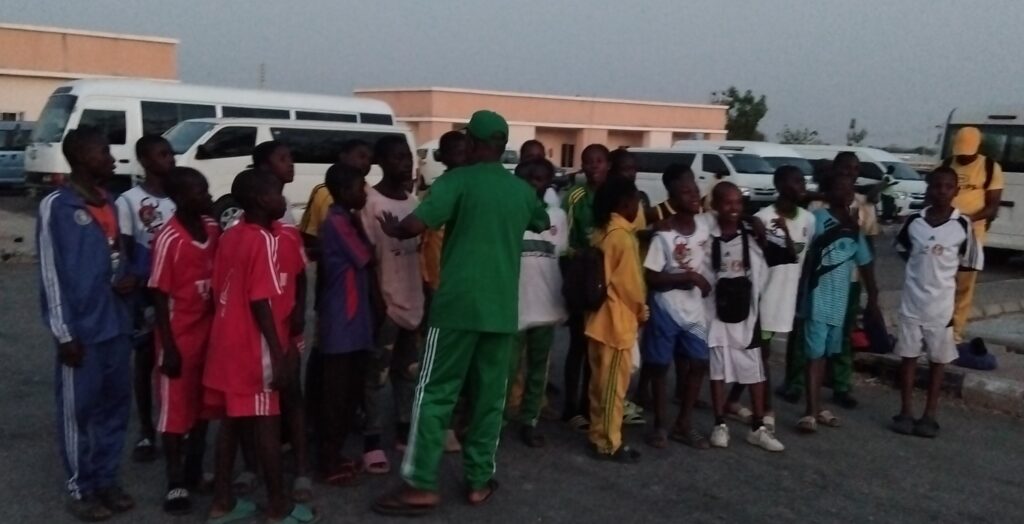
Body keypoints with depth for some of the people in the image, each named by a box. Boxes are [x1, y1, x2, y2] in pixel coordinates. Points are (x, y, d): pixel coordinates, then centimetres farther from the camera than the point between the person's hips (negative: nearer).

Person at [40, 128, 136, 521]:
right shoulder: (56, 206, -9)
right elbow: (52, 273, -11)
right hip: (82, 330, -7)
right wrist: (64, 334, -13)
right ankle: (80, 490, 17)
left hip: (117, 325, 7)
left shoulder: (108, 204, 12)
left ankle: (106, 480, 26)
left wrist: (125, 281, -2)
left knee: (115, 406, 13)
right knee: (79, 411, 4)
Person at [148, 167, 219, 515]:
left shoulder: (213, 229, 2)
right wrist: (168, 347, -15)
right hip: (181, 337, -6)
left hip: (210, 331, 6)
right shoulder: (169, 239, -17)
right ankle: (175, 483, 15)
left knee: (203, 405, 16)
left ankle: (195, 470, 33)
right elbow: (159, 295, -14)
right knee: (175, 409, 5)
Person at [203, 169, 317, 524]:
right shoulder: (264, 240, -14)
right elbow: (260, 303, -19)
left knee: (230, 422, 13)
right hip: (253, 347, -8)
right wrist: (279, 355, -18)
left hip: (226, 343, 8)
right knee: (266, 425, 1)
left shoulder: (229, 237, 10)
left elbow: (218, 292, 13)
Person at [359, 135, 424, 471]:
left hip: (413, 300, 7)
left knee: (409, 371, 15)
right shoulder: (371, 202, -11)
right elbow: (368, 257, -12)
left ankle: (404, 431, 28)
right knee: (377, 375, 0)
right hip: (385, 302, -7)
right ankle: (372, 443, 8)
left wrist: (426, 294, 13)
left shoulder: (414, 201, 10)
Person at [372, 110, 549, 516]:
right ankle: (479, 481, 18)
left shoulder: (457, 181, -5)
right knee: (489, 397, 11)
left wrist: (391, 229, 5)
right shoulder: (521, 190, 12)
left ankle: (421, 485, 1)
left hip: (457, 304, -4)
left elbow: (414, 225, -17)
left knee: (435, 393, 2)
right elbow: (544, 224, 34)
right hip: (502, 308, 4)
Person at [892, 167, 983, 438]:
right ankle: (906, 412, 18)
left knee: (938, 359, 9)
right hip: (912, 300, 1)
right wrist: (922, 266, 2)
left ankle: (929, 416, 19)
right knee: (908, 355, 8)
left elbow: (971, 263, 3)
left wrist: (944, 272, -1)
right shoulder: (913, 221, -3)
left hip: (942, 303, -1)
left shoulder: (963, 225, -7)